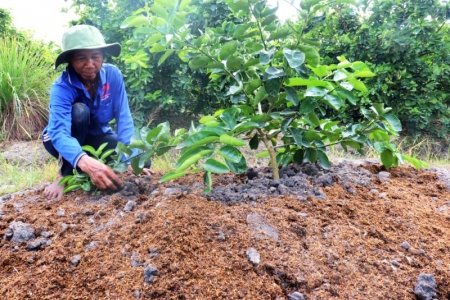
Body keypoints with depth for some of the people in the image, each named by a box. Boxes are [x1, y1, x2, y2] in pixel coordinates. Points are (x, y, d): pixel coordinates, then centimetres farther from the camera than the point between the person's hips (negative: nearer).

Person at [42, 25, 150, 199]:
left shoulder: (113, 75, -22)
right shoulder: (62, 87, -31)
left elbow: (123, 118, -23)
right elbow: (59, 133, -46)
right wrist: (86, 162, -66)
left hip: (97, 136, 4)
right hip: (68, 140, -3)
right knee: (79, 111, -36)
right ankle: (65, 175, -18)